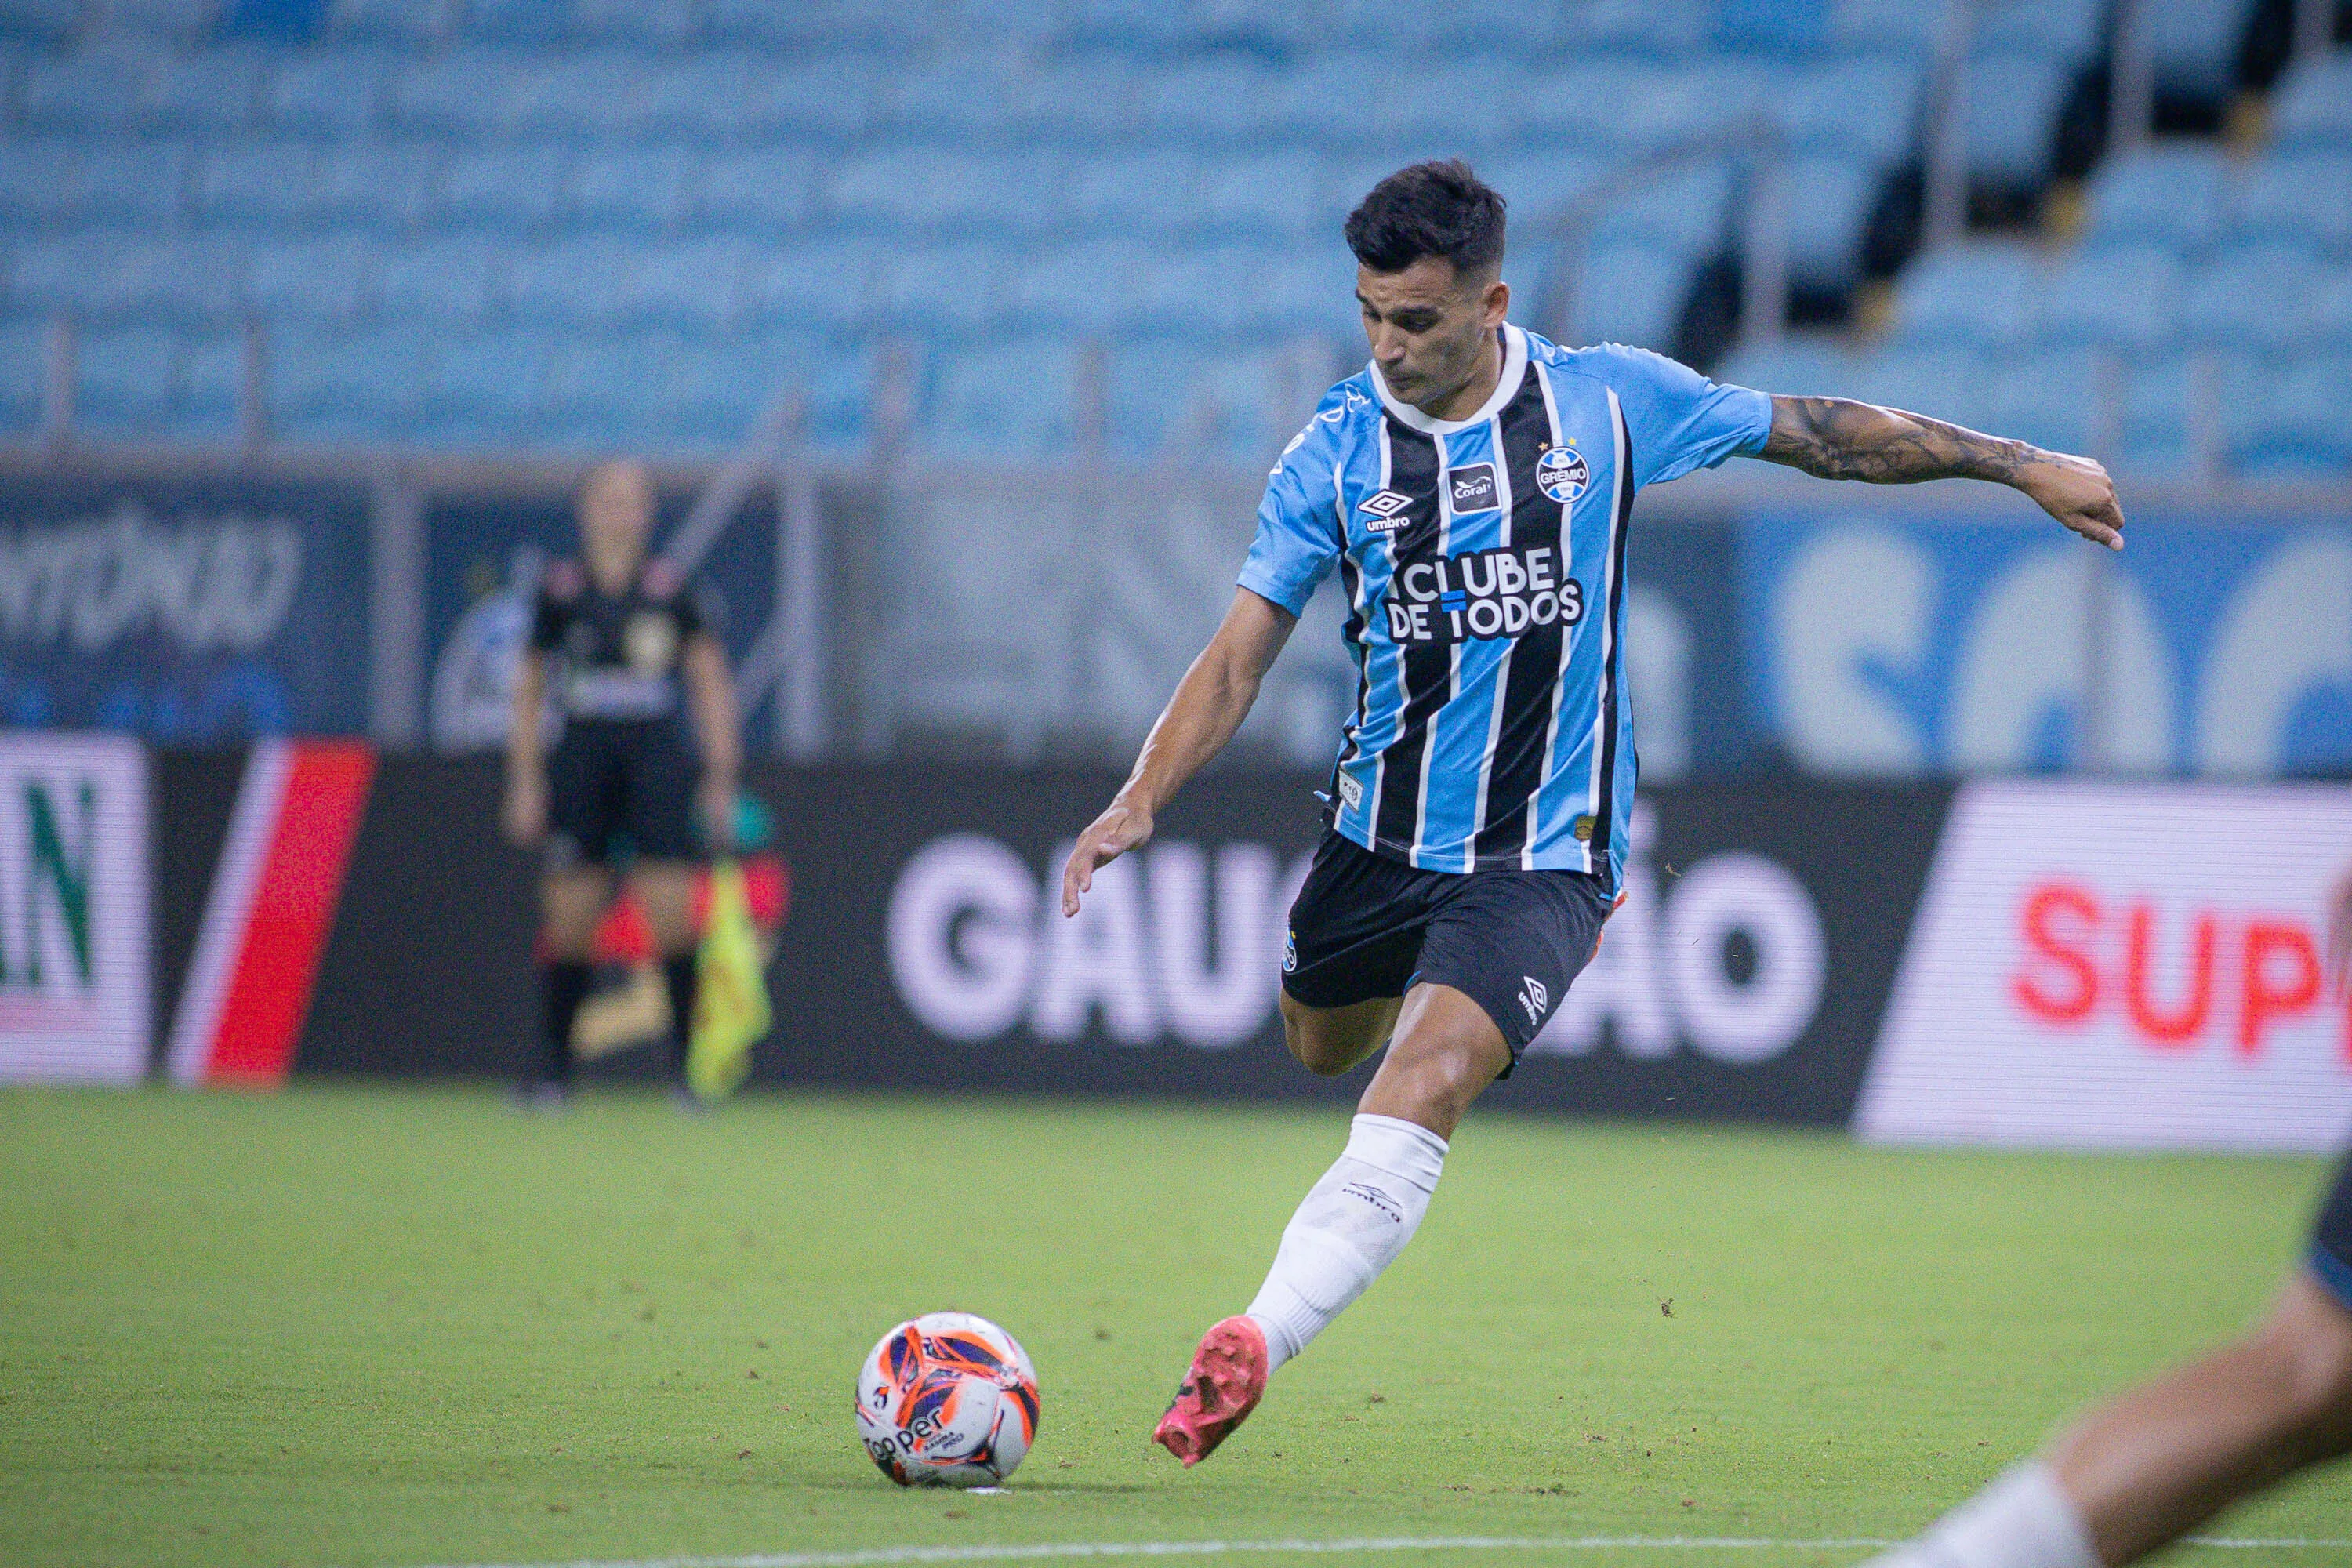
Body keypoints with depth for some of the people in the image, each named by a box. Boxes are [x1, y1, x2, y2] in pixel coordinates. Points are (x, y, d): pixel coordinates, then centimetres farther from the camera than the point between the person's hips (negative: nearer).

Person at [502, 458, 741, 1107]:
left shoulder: (673, 591, 2)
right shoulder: (559, 591, 5)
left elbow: (711, 684, 6)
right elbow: (528, 690, 12)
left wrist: (721, 778, 1)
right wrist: (525, 781, 8)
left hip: (658, 759, -1)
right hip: (581, 759, 1)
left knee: (672, 913, -10)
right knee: (569, 916, 0)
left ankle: (687, 1058, -3)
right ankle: (553, 1067, 10)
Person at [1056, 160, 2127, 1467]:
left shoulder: (1608, 402, -8)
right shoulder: (1337, 452, -6)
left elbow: (1816, 432, 5)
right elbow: (1240, 657, -7)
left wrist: (2017, 464, 9)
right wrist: (1142, 801, -22)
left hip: (1540, 853, -4)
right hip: (1379, 832, 4)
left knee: (1425, 1078, -24)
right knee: (1323, 1050, 24)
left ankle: (1260, 1341, -32)